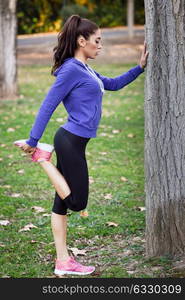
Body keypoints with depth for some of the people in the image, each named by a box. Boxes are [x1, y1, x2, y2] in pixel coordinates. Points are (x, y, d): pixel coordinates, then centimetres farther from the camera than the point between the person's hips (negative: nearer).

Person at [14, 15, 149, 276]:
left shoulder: (86, 71, 16)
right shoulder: (71, 70, -12)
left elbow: (113, 84, 30)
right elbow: (48, 106, -14)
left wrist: (140, 68, 20)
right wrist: (32, 141, -13)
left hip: (74, 143, 10)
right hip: (70, 141, -10)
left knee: (63, 202, 10)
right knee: (77, 201, -3)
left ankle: (63, 262, 14)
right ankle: (41, 156, 4)